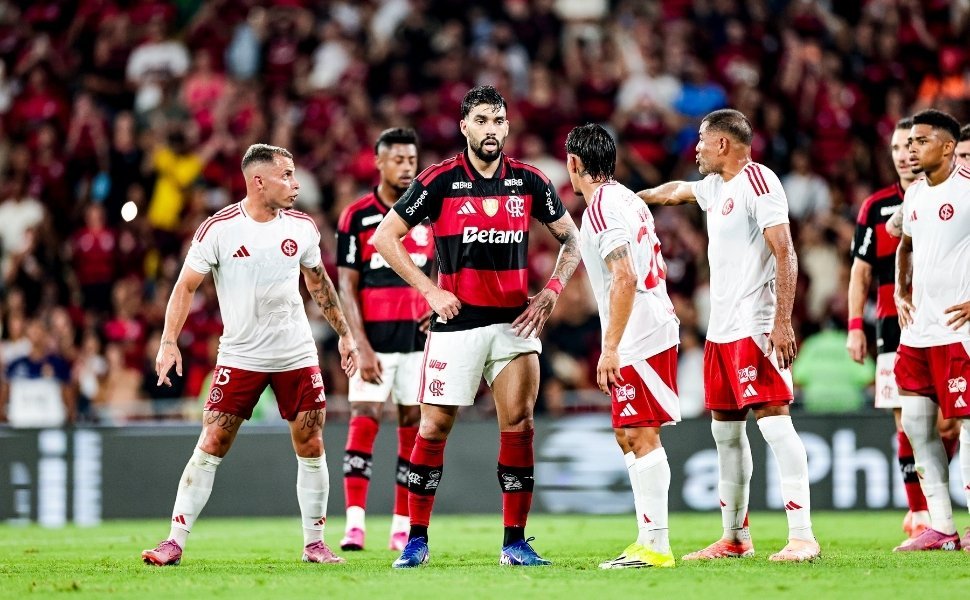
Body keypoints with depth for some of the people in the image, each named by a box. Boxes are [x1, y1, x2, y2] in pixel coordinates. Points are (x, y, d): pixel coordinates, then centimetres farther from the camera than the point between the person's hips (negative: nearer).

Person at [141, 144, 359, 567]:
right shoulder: (218, 229, -10)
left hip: (297, 354, 3)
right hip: (240, 355, -3)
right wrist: (169, 342, -14)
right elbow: (186, 286, -5)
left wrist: (344, 333, 19)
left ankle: (314, 543, 13)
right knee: (211, 445, -6)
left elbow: (318, 283, 17)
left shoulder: (301, 227, 2)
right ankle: (175, 542, -2)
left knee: (311, 447, 2)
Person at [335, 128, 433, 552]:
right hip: (374, 338, -3)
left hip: (419, 337, 3)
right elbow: (347, 287, -3)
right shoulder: (357, 217, -2)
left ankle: (403, 527, 8)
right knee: (363, 422, -10)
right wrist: (362, 348, -11)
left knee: (414, 426, 3)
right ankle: (354, 524, -13)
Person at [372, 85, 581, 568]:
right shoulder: (440, 181, -4)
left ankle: (515, 542, 3)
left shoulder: (529, 182, 5)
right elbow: (384, 237, 0)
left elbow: (571, 238, 16)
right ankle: (416, 540, 8)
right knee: (434, 427, -2)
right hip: (456, 323, -2)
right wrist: (430, 290, -5)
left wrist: (552, 290, 2)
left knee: (519, 426, -3)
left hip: (515, 323, 2)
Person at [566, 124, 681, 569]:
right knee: (628, 436, 13)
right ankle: (648, 539, 14)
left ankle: (656, 545, -10)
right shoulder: (626, 199, 16)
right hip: (653, 329, 10)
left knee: (641, 436, -9)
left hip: (638, 339, -10)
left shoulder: (601, 207, -13)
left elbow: (625, 279, -22)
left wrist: (611, 347, -23)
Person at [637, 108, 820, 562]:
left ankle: (802, 536, -20)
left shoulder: (757, 182, -12)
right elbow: (675, 192, 38)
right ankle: (735, 538, 22)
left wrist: (782, 322, -24)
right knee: (726, 429, 13)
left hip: (755, 329, -10)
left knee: (773, 421, -15)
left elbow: (785, 255, -18)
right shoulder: (715, 186, 16)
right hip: (721, 332, 10)